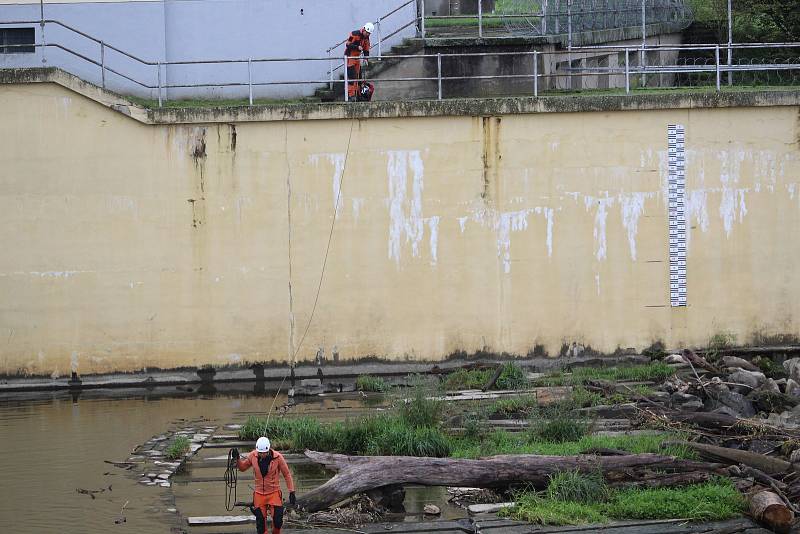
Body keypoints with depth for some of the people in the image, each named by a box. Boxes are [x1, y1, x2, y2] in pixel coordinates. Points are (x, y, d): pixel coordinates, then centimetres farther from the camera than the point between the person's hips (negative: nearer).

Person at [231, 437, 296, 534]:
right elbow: (242, 467, 11)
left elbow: (287, 474, -5)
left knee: (278, 520, -8)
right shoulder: (252, 456, -7)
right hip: (259, 494, 2)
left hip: (274, 493, -2)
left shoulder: (278, 457, -14)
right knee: (260, 523, 3)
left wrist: (291, 492, -7)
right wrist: (237, 459, -9)